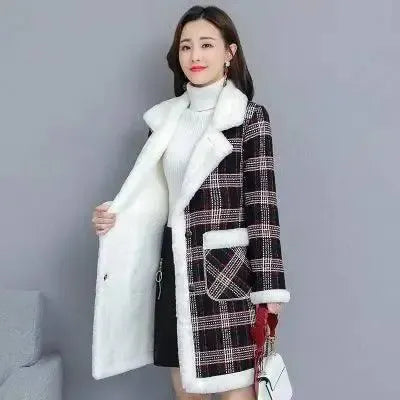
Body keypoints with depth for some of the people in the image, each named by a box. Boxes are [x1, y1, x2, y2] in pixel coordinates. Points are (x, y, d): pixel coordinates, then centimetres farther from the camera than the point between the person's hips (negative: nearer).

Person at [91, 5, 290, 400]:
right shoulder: (165, 118, 10)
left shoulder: (250, 116, -4)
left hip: (227, 271, -5)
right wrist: (113, 217, -4)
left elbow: (262, 203, -9)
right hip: (176, 269, 5)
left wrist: (269, 289, -12)